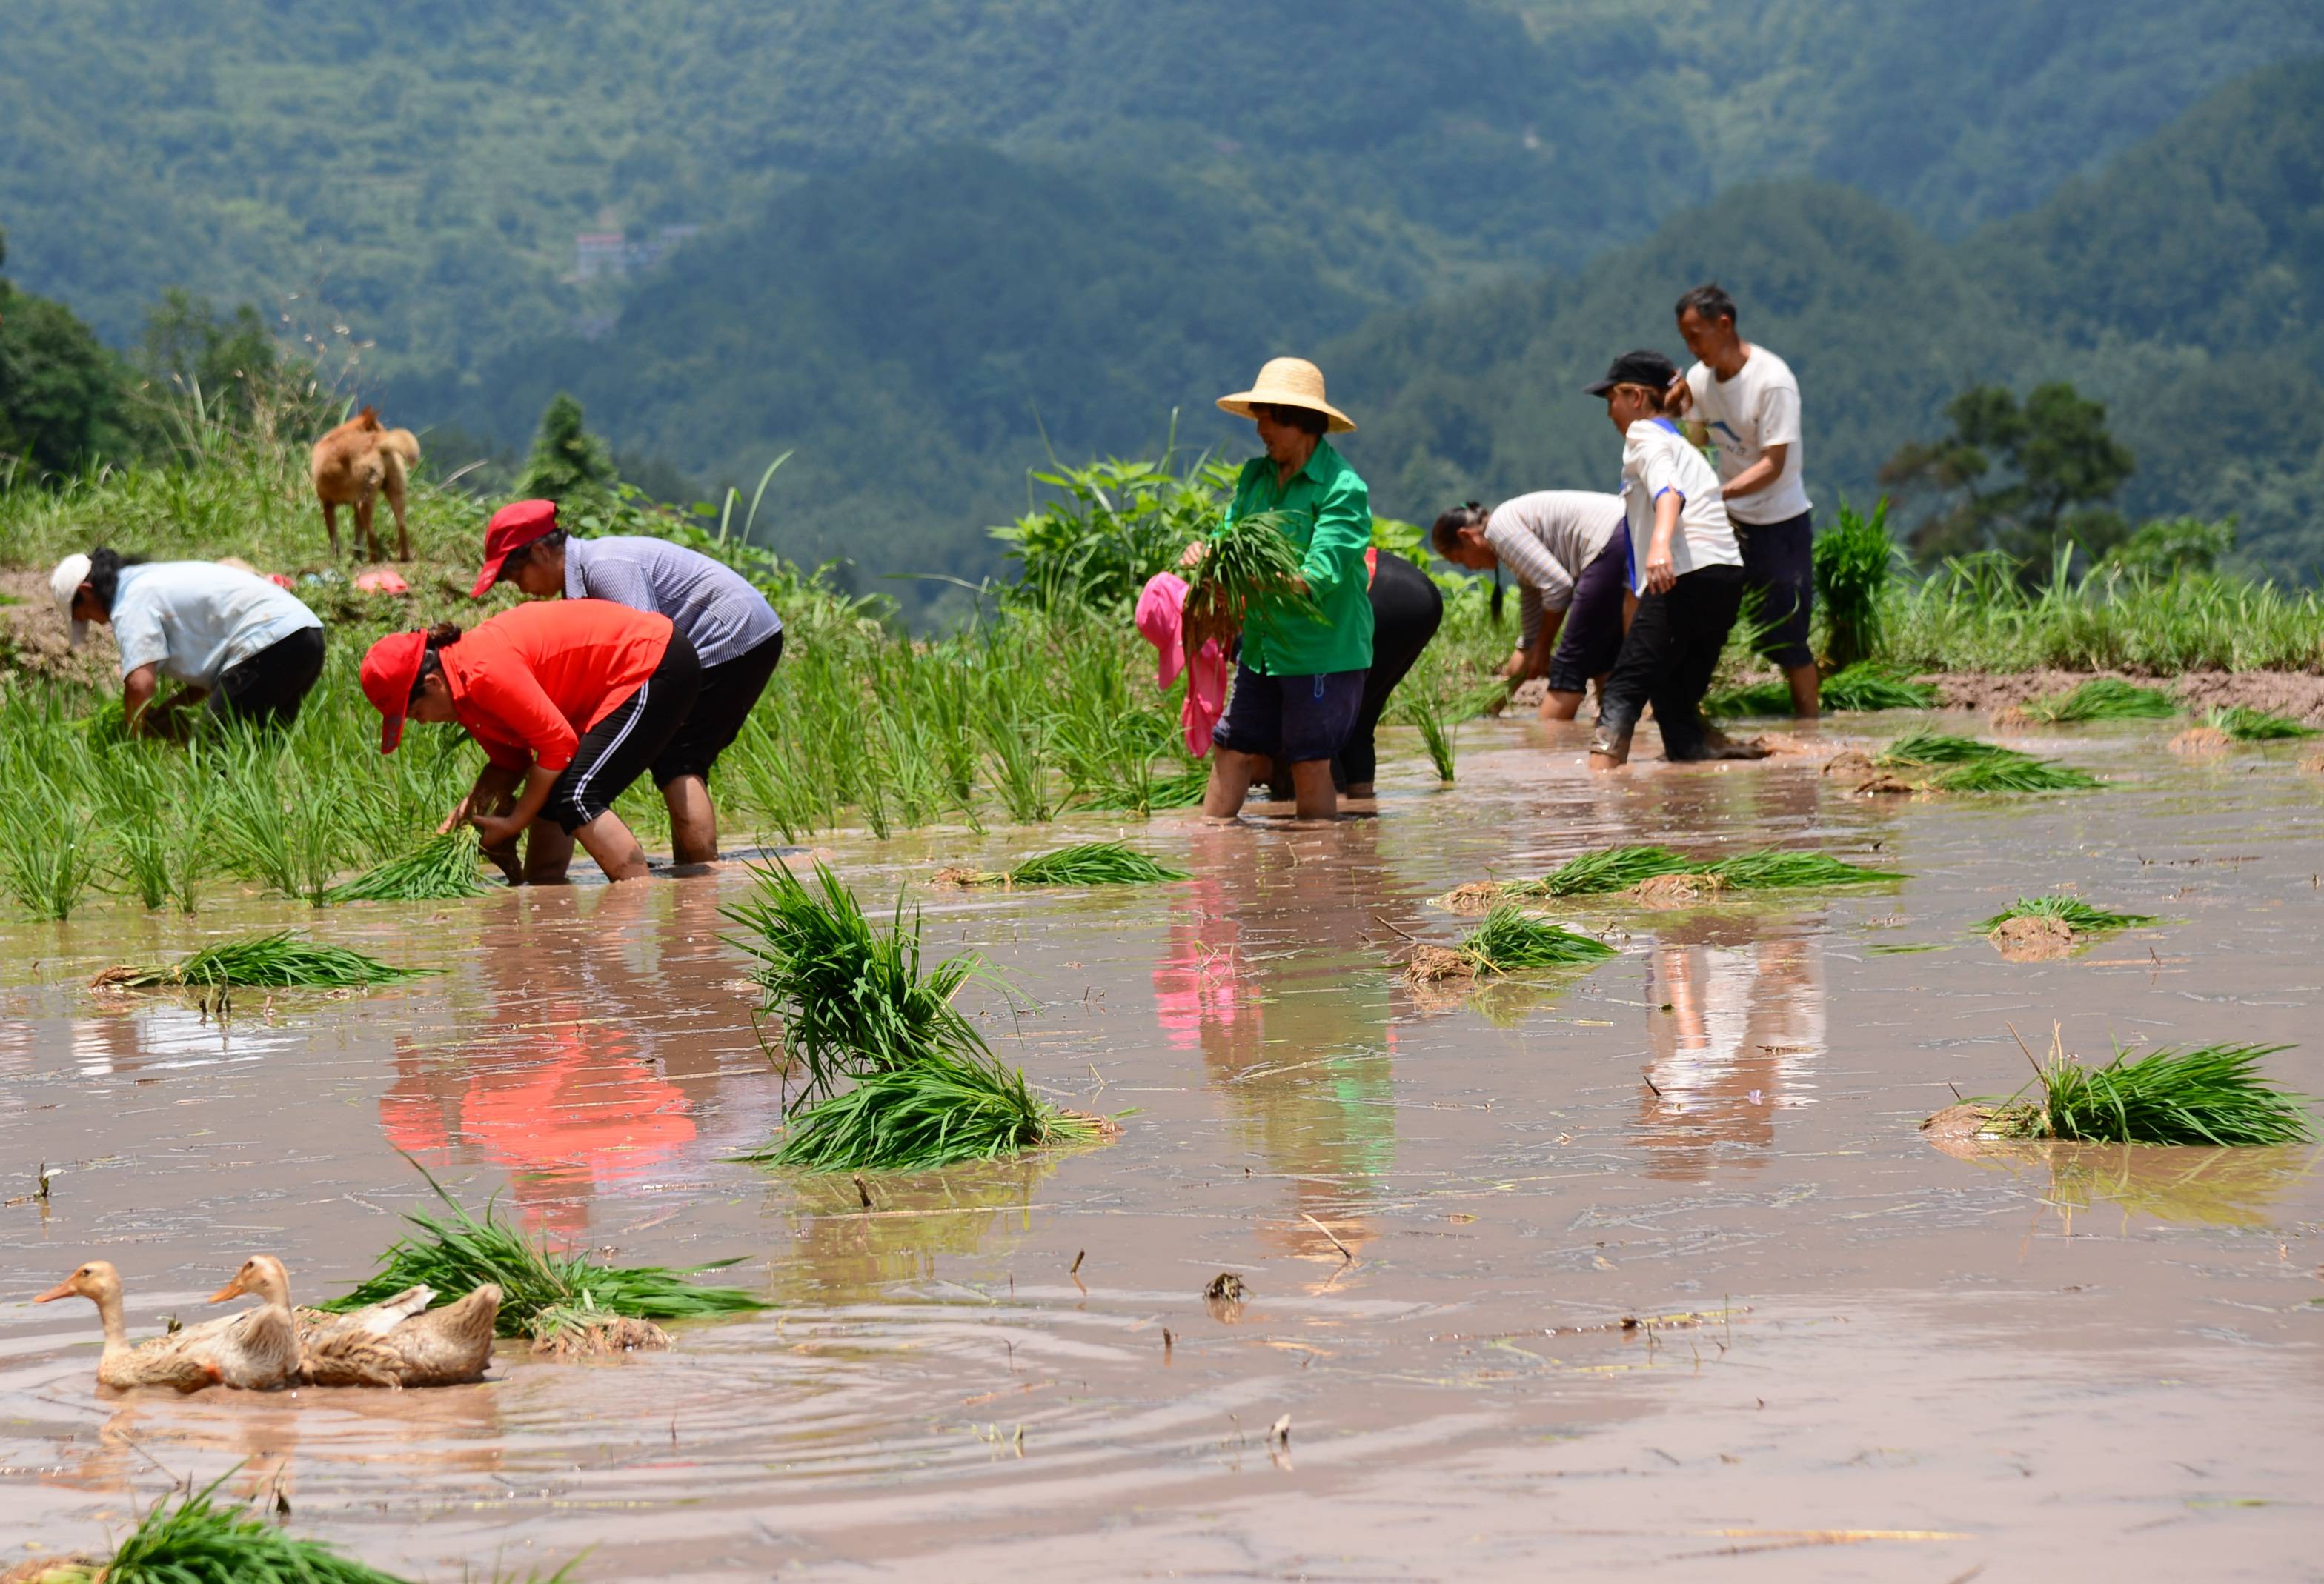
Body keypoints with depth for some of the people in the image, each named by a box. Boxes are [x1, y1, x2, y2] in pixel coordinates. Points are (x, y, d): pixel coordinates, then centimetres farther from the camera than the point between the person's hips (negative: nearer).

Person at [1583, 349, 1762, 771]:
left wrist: (1660, 545, -33)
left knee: (1624, 689, -16)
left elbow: (1666, 488, -16)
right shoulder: (1683, 445, 33)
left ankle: (1599, 775, -30)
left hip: (1687, 576, -9)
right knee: (1675, 700, 14)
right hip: (1728, 577, 9)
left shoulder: (1645, 434, 5)